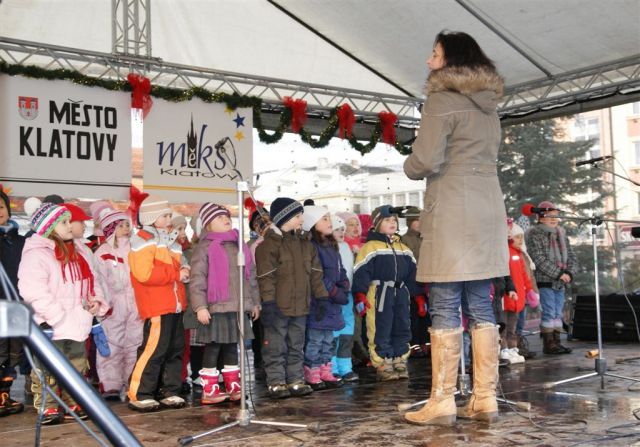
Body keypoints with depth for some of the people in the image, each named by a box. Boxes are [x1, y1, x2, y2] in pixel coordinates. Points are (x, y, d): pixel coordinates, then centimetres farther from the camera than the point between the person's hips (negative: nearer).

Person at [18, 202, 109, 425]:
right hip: (52, 327, -8)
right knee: (48, 370, -2)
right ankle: (47, 408, 8)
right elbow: (33, 290, -21)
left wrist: (96, 299, 2)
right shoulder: (36, 254, -13)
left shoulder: (77, 251, 15)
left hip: (77, 324, 8)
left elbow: (91, 279, 22)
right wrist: (57, 315, -23)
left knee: (76, 368, 15)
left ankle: (72, 405, 26)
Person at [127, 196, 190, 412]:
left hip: (174, 304, 9)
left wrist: (183, 271, 5)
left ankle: (170, 392, 20)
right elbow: (145, 273, -20)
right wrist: (176, 274, -14)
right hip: (156, 306, -9)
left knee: (175, 349, 11)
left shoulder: (167, 240, 22)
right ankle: (138, 395, -2)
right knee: (154, 349, -11)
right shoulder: (143, 239, -7)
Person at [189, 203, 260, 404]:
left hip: (238, 307, 6)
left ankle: (233, 386, 22)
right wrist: (200, 306, -19)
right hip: (216, 308, -6)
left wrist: (254, 302, 20)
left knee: (232, 347, 14)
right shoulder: (205, 247, -4)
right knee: (213, 347, -1)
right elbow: (197, 279, -12)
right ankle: (209, 390, 5)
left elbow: (250, 276, 21)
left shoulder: (239, 245, 17)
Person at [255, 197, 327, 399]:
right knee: (276, 347, 1)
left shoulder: (305, 244, 14)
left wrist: (322, 297, 10)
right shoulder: (269, 244, -9)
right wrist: (268, 303, -19)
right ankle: (276, 382, 9)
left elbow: (315, 274, 16)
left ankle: (296, 380, 22)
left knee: (296, 346, 14)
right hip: (278, 307, -7)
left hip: (300, 306, 7)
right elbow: (266, 276, -14)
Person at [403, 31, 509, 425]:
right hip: (488, 209, 8)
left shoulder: (442, 99, -7)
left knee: (445, 309, -6)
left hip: (452, 210, -8)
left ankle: (443, 402, -4)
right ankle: (485, 399, 8)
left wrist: (409, 168, 6)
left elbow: (426, 160, -15)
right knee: (480, 306, 7)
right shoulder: (489, 106, 18)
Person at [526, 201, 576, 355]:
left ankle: (556, 341, 15)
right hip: (545, 281, -6)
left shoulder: (561, 234, 15)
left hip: (560, 282, 7)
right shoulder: (534, 234, -7)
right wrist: (558, 273, -17)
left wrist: (569, 273, -5)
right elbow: (539, 259, -15)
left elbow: (571, 256, 14)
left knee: (558, 313, 9)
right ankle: (548, 344, 0)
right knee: (549, 313, -6)